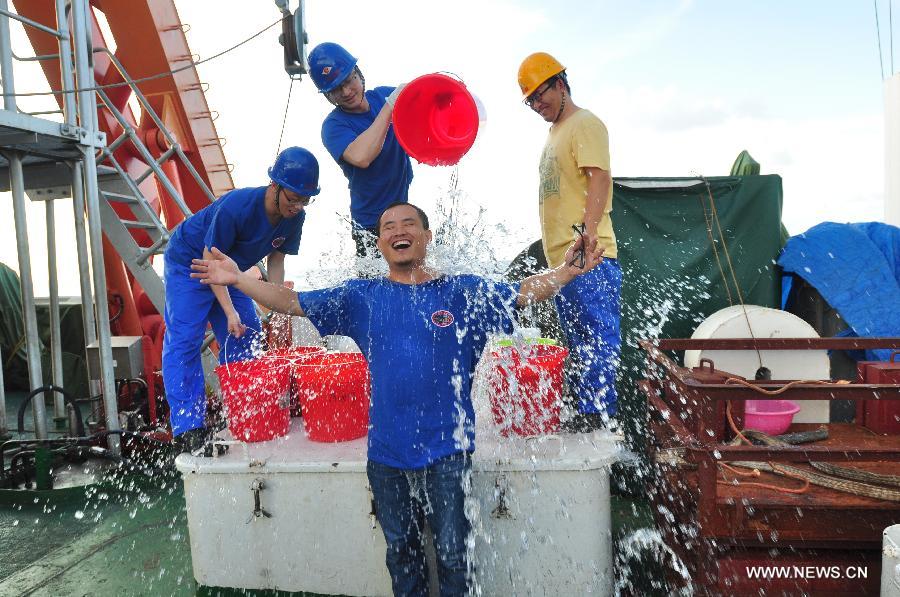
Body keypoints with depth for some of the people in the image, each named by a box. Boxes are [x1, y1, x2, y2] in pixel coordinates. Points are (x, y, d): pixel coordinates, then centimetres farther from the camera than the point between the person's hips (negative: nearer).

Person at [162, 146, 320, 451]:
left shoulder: (295, 217, -15)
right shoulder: (237, 206, -34)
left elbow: (276, 260, -4)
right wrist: (229, 312, -31)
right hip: (189, 262, -6)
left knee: (244, 336, 1)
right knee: (184, 340, -13)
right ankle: (188, 428, -13)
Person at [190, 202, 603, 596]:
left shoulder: (462, 292, -3)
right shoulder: (361, 298, 2)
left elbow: (524, 293, -7)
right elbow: (292, 302, 2)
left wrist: (566, 271, -24)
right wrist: (237, 279, -7)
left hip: (447, 447, -2)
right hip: (387, 448, 2)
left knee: (452, 549, 11)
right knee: (400, 548, 20)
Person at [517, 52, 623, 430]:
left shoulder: (585, 123, -3)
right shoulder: (555, 133, 25)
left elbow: (599, 177, -18)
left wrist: (589, 227, -33)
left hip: (589, 257, -10)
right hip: (561, 259, 10)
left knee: (598, 340, -7)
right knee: (578, 348, 15)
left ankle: (601, 416, 1)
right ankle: (585, 415, 24)